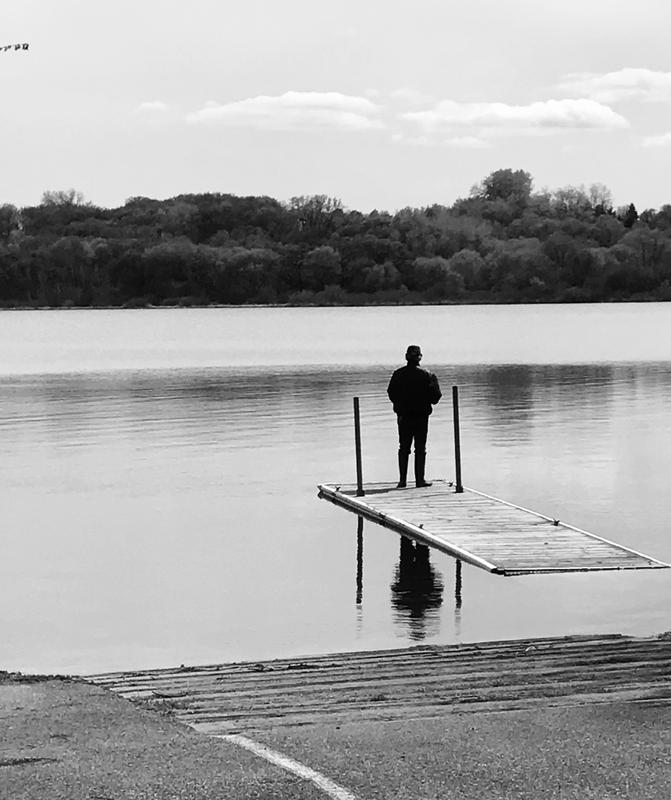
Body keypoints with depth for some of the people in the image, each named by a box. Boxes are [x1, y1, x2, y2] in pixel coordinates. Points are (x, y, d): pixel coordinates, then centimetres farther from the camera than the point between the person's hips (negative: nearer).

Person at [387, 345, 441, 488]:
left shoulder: (398, 374, -2)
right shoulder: (425, 375, -10)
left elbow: (391, 393, 3)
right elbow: (435, 396, -9)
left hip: (403, 416, 3)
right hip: (421, 416, -3)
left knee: (404, 448, 9)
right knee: (420, 448, 4)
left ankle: (402, 480, 7)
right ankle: (420, 479, 2)